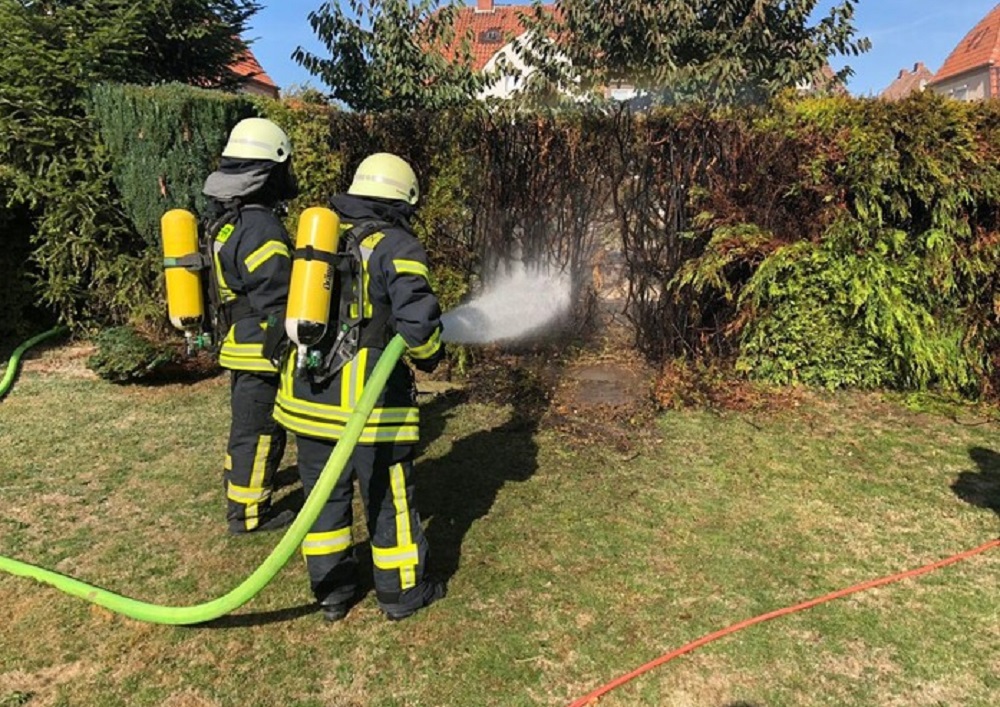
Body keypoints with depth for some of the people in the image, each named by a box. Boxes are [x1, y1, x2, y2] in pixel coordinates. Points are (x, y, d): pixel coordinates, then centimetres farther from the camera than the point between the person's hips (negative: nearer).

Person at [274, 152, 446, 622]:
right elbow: (417, 320, -17)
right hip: (368, 397, -6)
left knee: (324, 492, 17)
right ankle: (402, 592, 24)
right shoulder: (397, 247, -8)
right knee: (388, 496, 9)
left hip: (306, 390, 6)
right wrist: (429, 355, 3)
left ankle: (332, 592, 29)